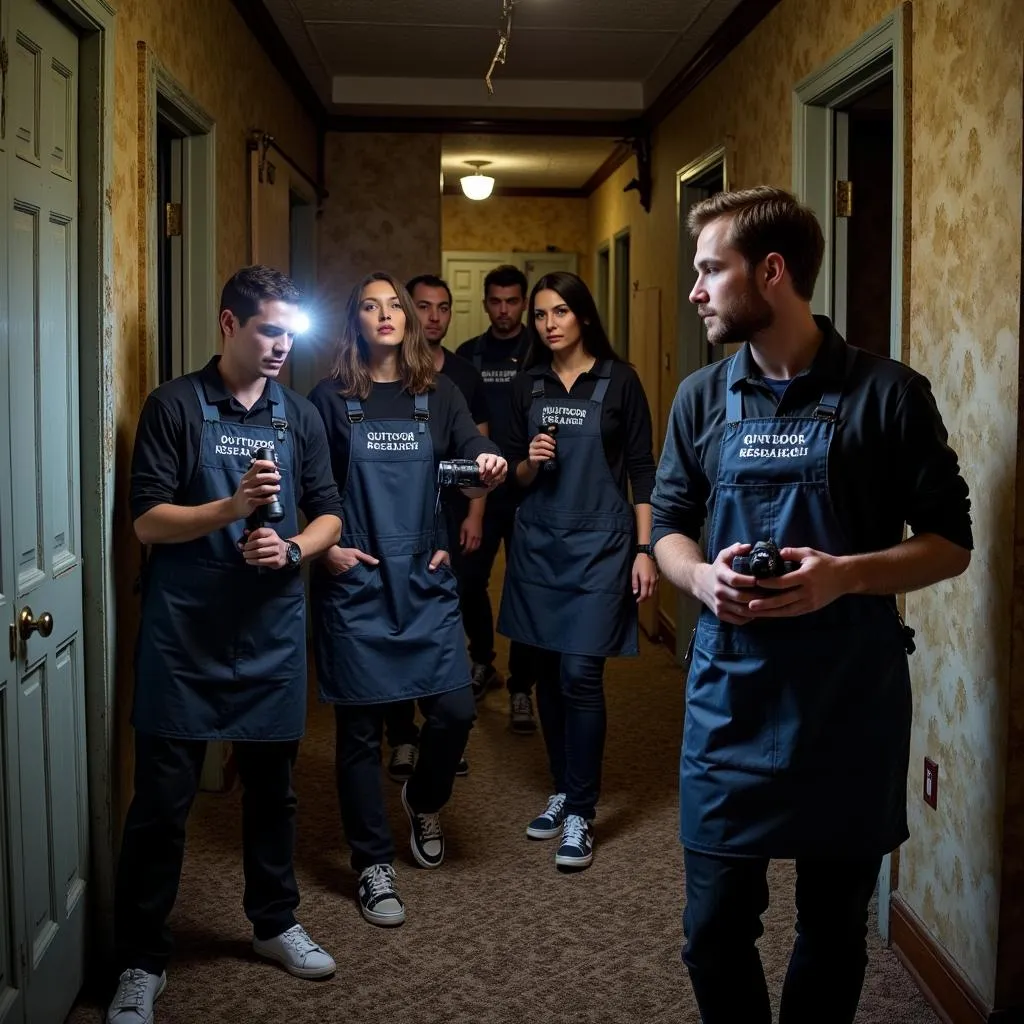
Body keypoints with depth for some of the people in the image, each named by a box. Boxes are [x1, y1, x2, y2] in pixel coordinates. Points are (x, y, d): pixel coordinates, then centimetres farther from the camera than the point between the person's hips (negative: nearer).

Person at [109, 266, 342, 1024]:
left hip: (272, 633, 4)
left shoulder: (300, 416, 10)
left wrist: (292, 549, -9)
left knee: (272, 786, 15)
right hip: (184, 634, -4)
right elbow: (148, 520, -8)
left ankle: (275, 923, 33)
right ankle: (143, 960, 13)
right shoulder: (175, 406, -3)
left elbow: (330, 515, 11)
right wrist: (229, 508, -23)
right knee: (162, 798, 0)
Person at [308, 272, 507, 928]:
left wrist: (490, 468, -26)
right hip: (355, 581, -2)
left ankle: (424, 803, 31)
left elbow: (475, 451, -4)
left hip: (425, 579, 2)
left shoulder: (438, 394, 8)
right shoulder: (331, 398, 2)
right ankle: (375, 864, 16)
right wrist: (326, 549, -7)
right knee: (361, 723, 2)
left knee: (455, 708, -2)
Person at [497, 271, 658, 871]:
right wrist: (530, 462, -9)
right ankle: (563, 791, 24)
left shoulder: (619, 381, -2)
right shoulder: (528, 386, 9)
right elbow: (516, 476, 14)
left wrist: (644, 550, -7)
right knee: (549, 673, 9)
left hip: (598, 544, -4)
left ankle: (581, 814, 0)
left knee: (581, 675, -9)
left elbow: (641, 470, -2)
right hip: (539, 543, 4)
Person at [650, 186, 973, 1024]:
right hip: (730, 696, 2)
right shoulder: (702, 399, 5)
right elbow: (669, 528, 12)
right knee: (716, 929, 6)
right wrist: (700, 577, -11)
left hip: (851, 697, -2)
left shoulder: (888, 393, -6)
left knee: (835, 925, 14)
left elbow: (951, 543, -2)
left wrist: (846, 575, -20)